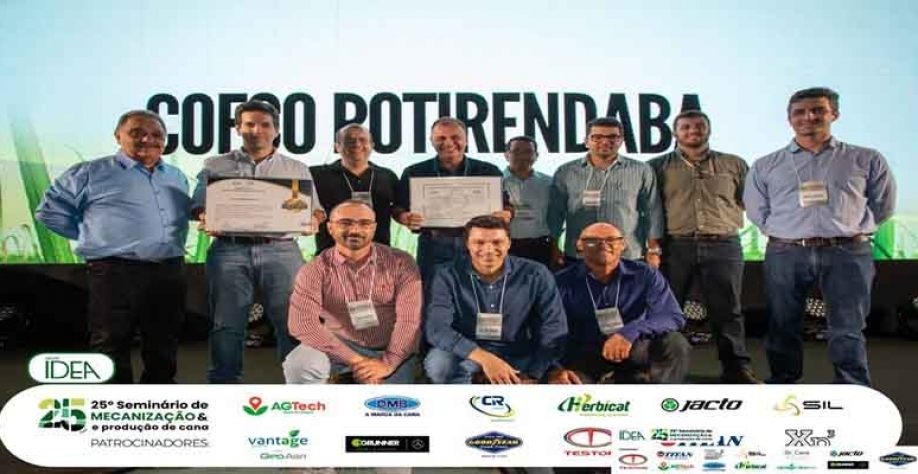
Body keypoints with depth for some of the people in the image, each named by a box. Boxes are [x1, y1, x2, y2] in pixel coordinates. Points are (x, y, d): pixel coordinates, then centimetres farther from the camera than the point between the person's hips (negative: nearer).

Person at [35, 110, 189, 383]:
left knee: (164, 349, 12)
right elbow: (49, 210, 5)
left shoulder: (178, 178, 16)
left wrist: (175, 245, 9)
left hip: (170, 272, 5)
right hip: (115, 272, -4)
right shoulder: (91, 173, 1)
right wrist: (94, 237, 3)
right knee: (111, 351, 0)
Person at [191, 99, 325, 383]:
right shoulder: (215, 166, 17)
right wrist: (206, 220, -11)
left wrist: (313, 221, -9)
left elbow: (315, 210, 14)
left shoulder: (297, 169, 18)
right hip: (229, 250, 0)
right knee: (226, 324, 1)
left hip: (281, 250, 0)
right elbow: (199, 206, 12)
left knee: (292, 322, -5)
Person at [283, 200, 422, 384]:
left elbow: (409, 319, -15)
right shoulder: (315, 270, -9)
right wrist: (354, 360, -26)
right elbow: (302, 323, -21)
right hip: (342, 346, 0)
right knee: (299, 365, -27)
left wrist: (388, 363, -27)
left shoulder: (400, 263, -8)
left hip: (392, 351, 0)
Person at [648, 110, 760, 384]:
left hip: (723, 246, 1)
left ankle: (736, 369, 11)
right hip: (674, 246, 0)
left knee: (727, 310, 3)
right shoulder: (657, 167, 9)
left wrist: (725, 220, 4)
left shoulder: (734, 164, 13)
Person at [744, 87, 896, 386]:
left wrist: (849, 229, 6)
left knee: (848, 331, -1)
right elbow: (757, 211, 14)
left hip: (848, 253, -1)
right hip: (785, 254, 1)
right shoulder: (765, 166, 11)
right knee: (783, 327, 6)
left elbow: (883, 205, 14)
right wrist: (787, 232, 5)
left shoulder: (866, 160, 10)